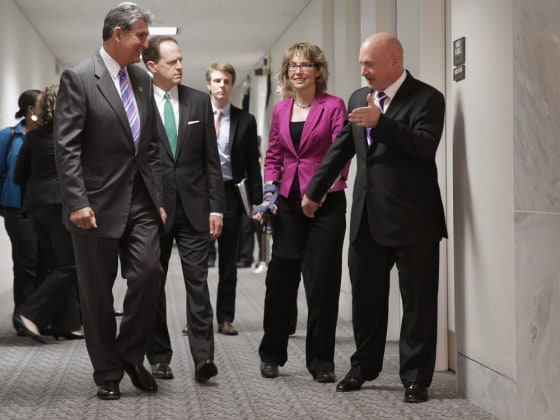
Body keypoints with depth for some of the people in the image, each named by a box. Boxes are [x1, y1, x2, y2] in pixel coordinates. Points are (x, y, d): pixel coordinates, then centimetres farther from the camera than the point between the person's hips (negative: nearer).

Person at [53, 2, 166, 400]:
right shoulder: (78, 77, -8)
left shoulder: (143, 79, 11)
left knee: (149, 274, -7)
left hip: (141, 201, 5)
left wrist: (159, 199, 9)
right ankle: (108, 373, 17)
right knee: (98, 292, 4)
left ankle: (131, 355, 13)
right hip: (99, 203, -5)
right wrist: (77, 202, -19)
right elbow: (67, 147, -13)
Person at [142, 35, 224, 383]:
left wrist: (216, 206, 0)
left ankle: (203, 357, -6)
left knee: (198, 282, -5)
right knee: (153, 285, 8)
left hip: (193, 208, 1)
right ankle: (159, 357, 18)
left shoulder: (199, 101, 6)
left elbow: (211, 158, 6)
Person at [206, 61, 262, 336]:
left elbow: (252, 164, 4)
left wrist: (256, 200, -2)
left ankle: (225, 319, 14)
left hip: (230, 194, 1)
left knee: (228, 262, 6)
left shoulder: (245, 121, 5)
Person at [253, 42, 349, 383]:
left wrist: (326, 187, -20)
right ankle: (272, 354, 21)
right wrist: (270, 191, 3)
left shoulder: (334, 106, -3)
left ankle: (321, 361, 10)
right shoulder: (281, 110, 11)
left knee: (322, 282, 0)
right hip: (288, 203, 4)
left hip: (325, 203, -4)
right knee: (280, 278, 7)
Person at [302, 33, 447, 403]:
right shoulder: (359, 97, 11)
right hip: (368, 217, 6)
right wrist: (315, 191, 22)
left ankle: (416, 378, 9)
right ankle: (364, 366, 28)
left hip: (412, 218, -6)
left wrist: (381, 121, -29)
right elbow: (340, 149, 19)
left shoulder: (427, 98, -8)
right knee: (365, 297, 14)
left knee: (417, 301, 1)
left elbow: (425, 147, -23)